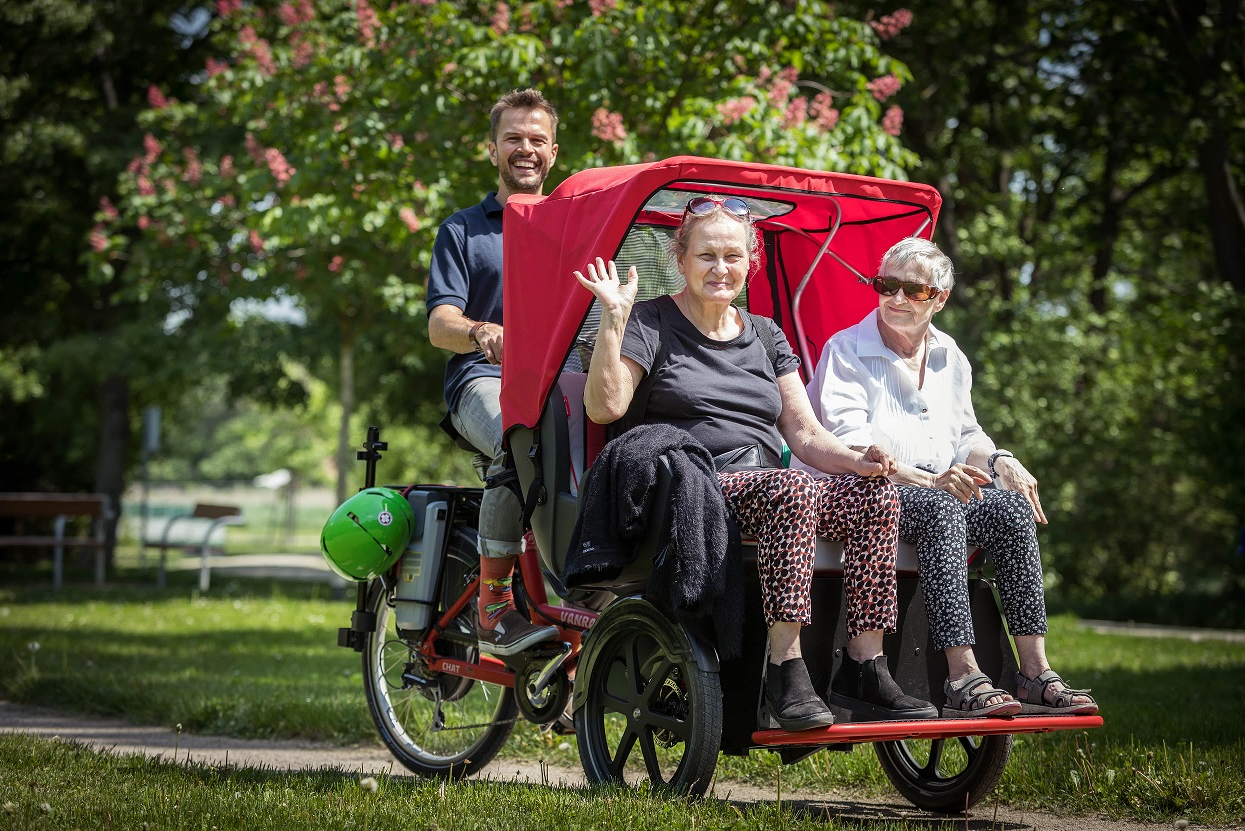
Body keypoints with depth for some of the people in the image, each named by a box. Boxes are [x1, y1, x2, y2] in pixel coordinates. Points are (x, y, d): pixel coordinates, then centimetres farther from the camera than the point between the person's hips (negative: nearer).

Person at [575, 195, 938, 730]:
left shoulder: (765, 336, 21)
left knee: (875, 493, -21)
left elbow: (805, 435, 15)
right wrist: (614, 319, -17)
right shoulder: (651, 324, 6)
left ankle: (863, 669, -21)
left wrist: (857, 460, -4)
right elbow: (605, 406, -9)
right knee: (791, 489, -35)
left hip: (767, 486, 6)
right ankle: (785, 672, -35)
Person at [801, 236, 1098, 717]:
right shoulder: (846, 350, 0)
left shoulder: (951, 359, 21)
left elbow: (966, 435, 27)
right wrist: (927, 479, -24)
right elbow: (848, 443, -12)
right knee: (940, 510, -37)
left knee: (1013, 508, -24)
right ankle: (963, 678, -43)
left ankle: (1035, 672, -29)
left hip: (941, 492, 6)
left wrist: (999, 462, 2)